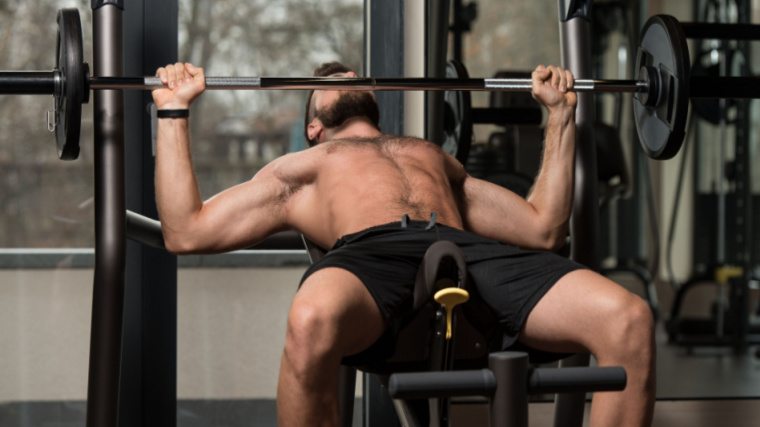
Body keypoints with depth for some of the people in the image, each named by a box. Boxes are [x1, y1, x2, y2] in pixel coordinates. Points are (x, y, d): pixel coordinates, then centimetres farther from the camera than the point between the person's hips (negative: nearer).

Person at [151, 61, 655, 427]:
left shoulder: (436, 157, 44)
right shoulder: (298, 170, 37)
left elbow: (544, 228, 37)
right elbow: (187, 232, 25)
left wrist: (561, 115, 38)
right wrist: (174, 113, 27)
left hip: (469, 251, 3)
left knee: (630, 320, -27)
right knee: (310, 324, -44)